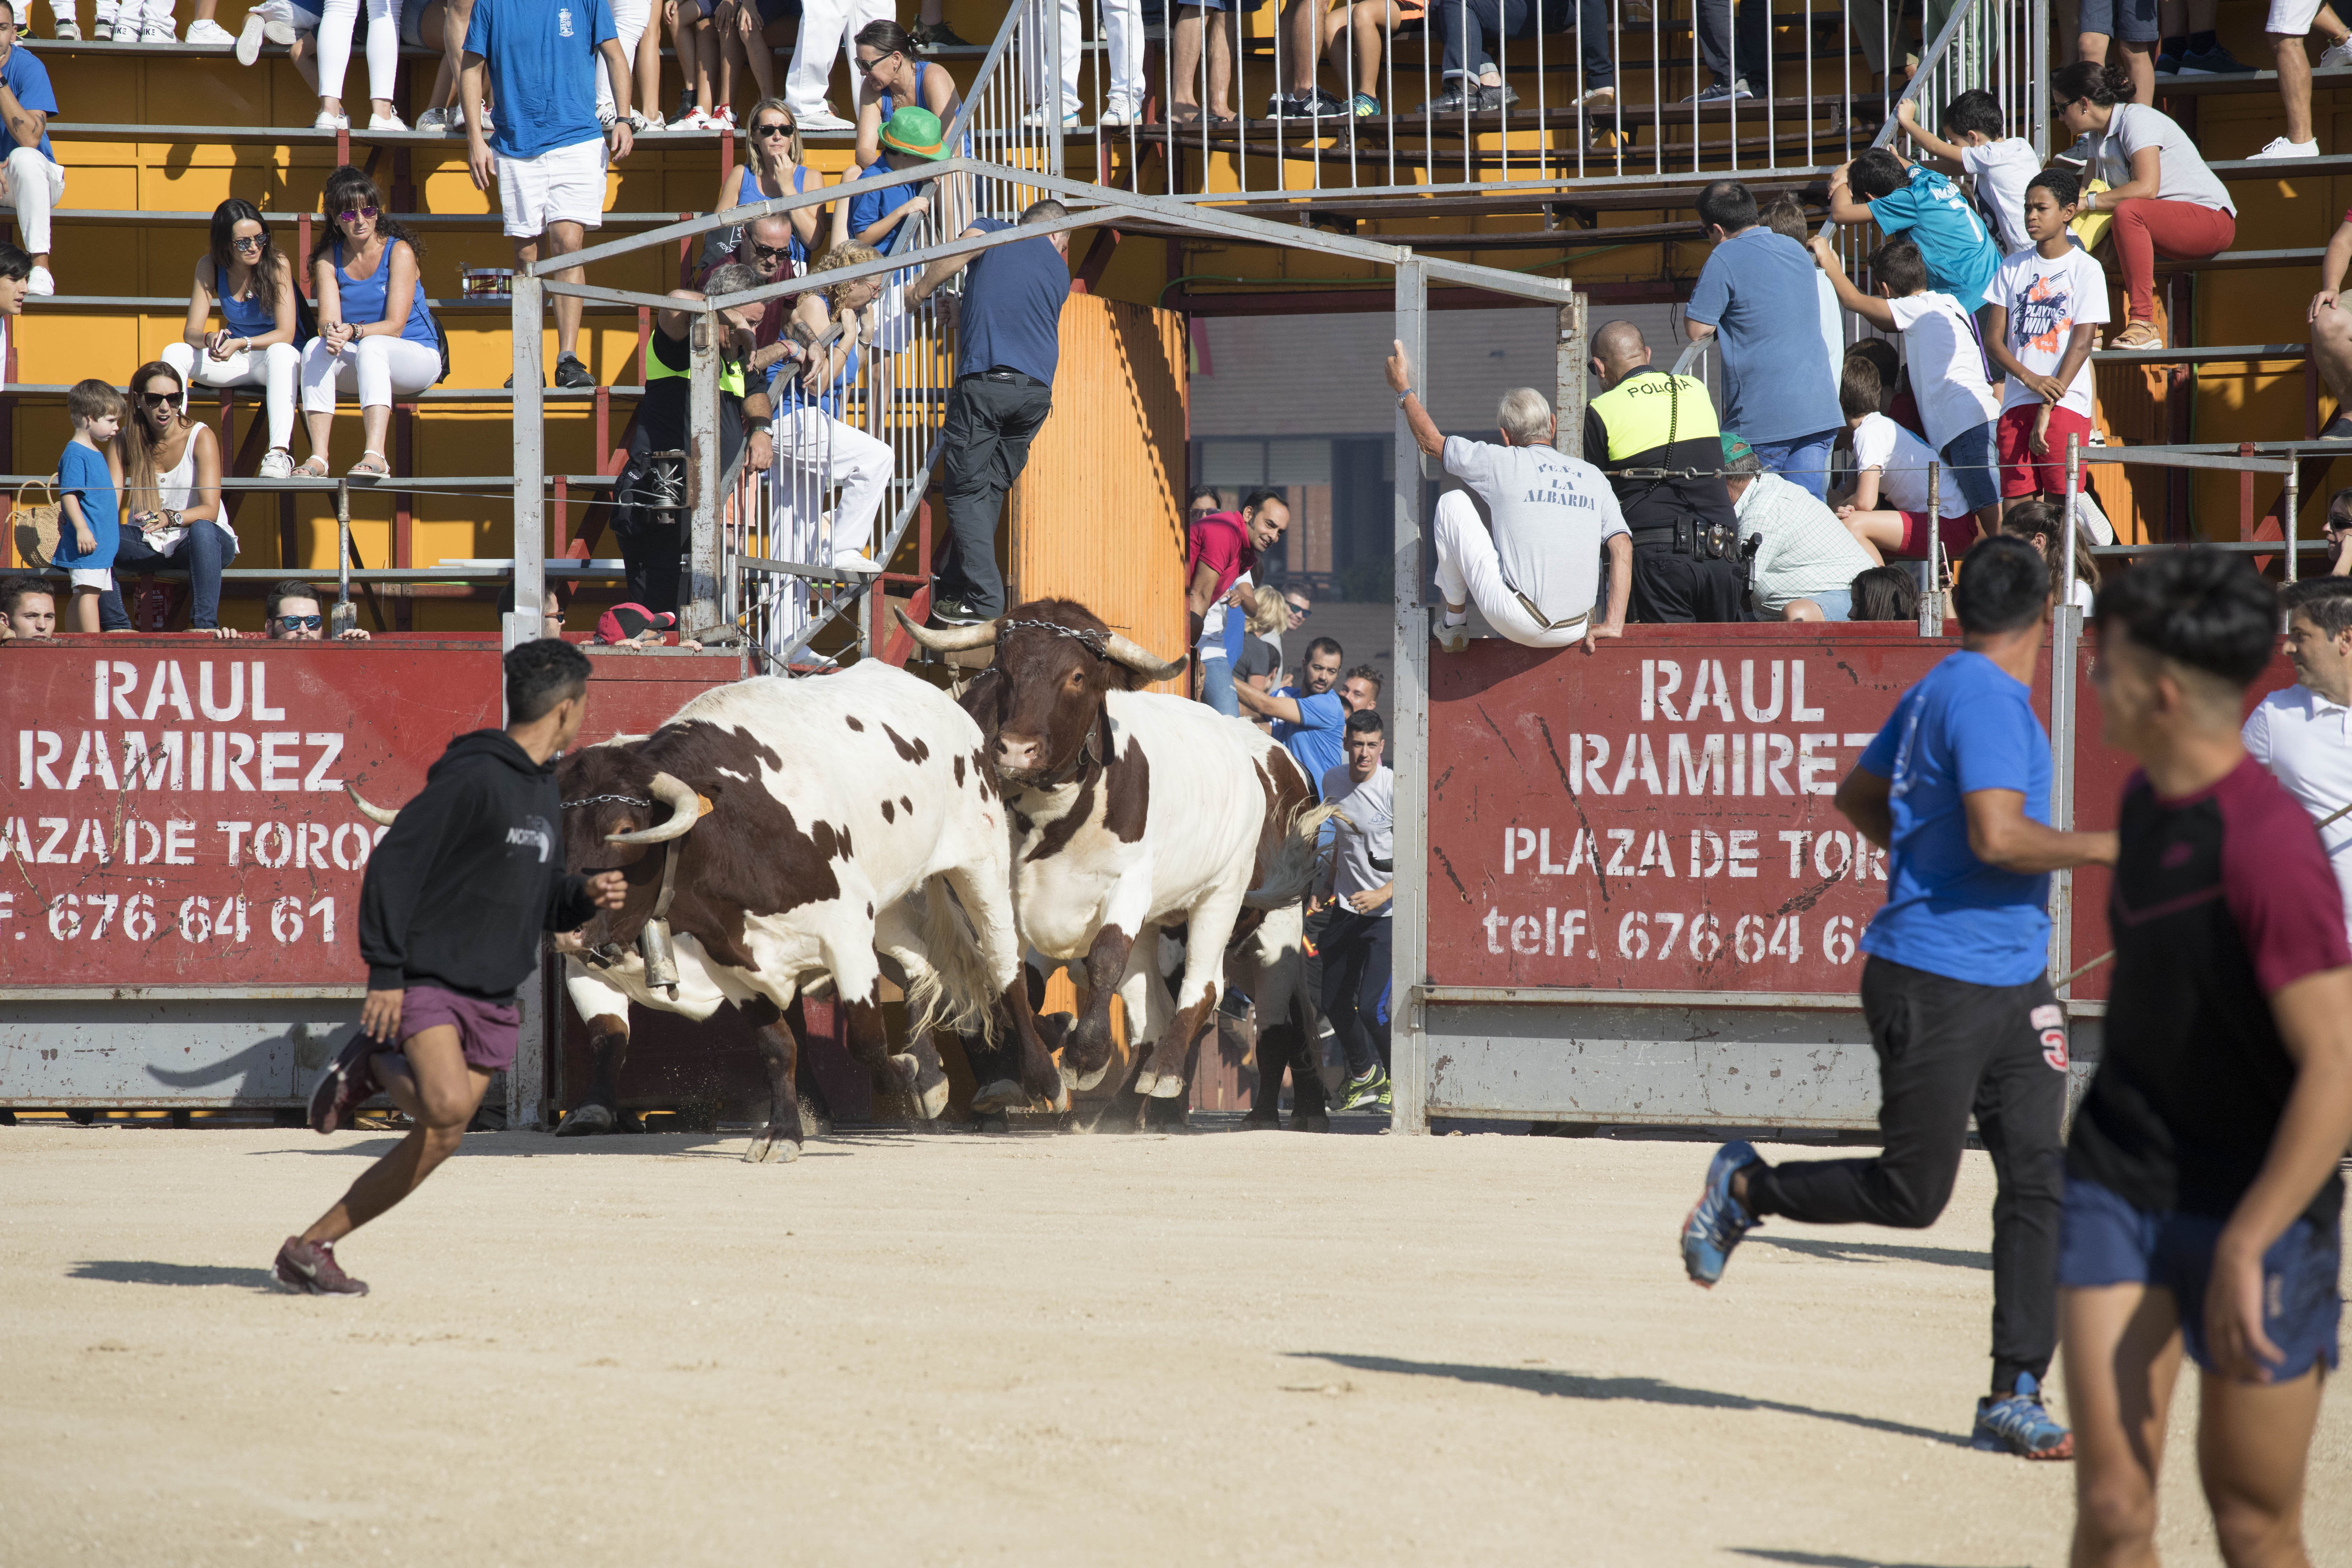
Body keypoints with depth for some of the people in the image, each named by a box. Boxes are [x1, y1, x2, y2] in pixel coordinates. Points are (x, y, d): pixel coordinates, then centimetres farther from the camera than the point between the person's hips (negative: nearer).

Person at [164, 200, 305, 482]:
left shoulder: (277, 264, -16)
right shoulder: (210, 267, -6)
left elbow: (286, 335, -20)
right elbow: (191, 332, -9)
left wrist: (241, 344, -36)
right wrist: (210, 340, -34)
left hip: (279, 359, -4)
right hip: (236, 362, 4)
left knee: (281, 353, -40)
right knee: (174, 354, -19)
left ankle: (280, 453, -52)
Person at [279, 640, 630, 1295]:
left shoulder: (544, 791, 17)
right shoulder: (474, 778, -13)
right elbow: (395, 862, -16)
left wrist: (585, 896, 4)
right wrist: (385, 971, -19)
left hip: (493, 999, 8)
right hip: (427, 981, -8)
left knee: (438, 1139, 2)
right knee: (447, 1107, -29)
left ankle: (323, 1216, 11)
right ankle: (373, 1068, 1)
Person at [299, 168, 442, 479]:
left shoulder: (399, 252, -10)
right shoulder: (328, 261, 3)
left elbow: (395, 327, -17)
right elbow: (327, 319, -10)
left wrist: (353, 332, -35)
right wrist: (332, 332, -35)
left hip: (418, 357, -4)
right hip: (358, 364, 4)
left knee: (371, 346, -36)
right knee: (316, 348, -27)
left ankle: (375, 454, -53)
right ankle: (318, 456, -38)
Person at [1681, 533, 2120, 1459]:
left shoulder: (1938, 691, 14)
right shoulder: (1987, 700, -16)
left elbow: (1859, 798, 26)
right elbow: (1999, 835, -27)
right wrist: (2099, 849, -14)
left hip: (2014, 983, 10)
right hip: (1936, 987, -10)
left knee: (2038, 1182, 0)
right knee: (1911, 1193, -1)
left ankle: (2015, 1399, -1)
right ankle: (1745, 1188, 23)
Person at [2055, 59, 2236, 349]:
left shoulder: (2137, 119, -16)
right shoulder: (2098, 136, 11)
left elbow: (2146, 188, -27)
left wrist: (2087, 202, -23)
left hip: (2210, 219, -9)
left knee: (2128, 212, -34)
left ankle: (2144, 324, -35)